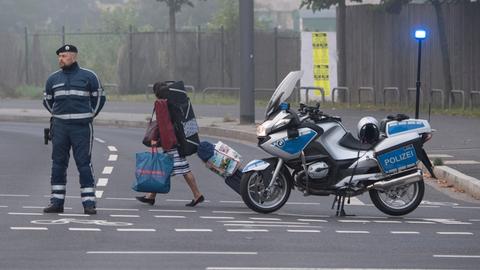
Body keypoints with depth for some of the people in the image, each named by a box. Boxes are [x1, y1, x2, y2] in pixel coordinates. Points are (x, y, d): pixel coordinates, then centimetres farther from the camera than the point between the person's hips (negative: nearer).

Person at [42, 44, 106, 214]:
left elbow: (99, 98, 10)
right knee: (58, 163, 3)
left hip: (81, 127, -3)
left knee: (84, 163, -5)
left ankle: (89, 202, -4)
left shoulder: (88, 76, 1)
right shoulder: (53, 79, 10)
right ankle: (57, 202, 8)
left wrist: (89, 116, 9)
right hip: (60, 127, 3)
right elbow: (47, 100, 23)